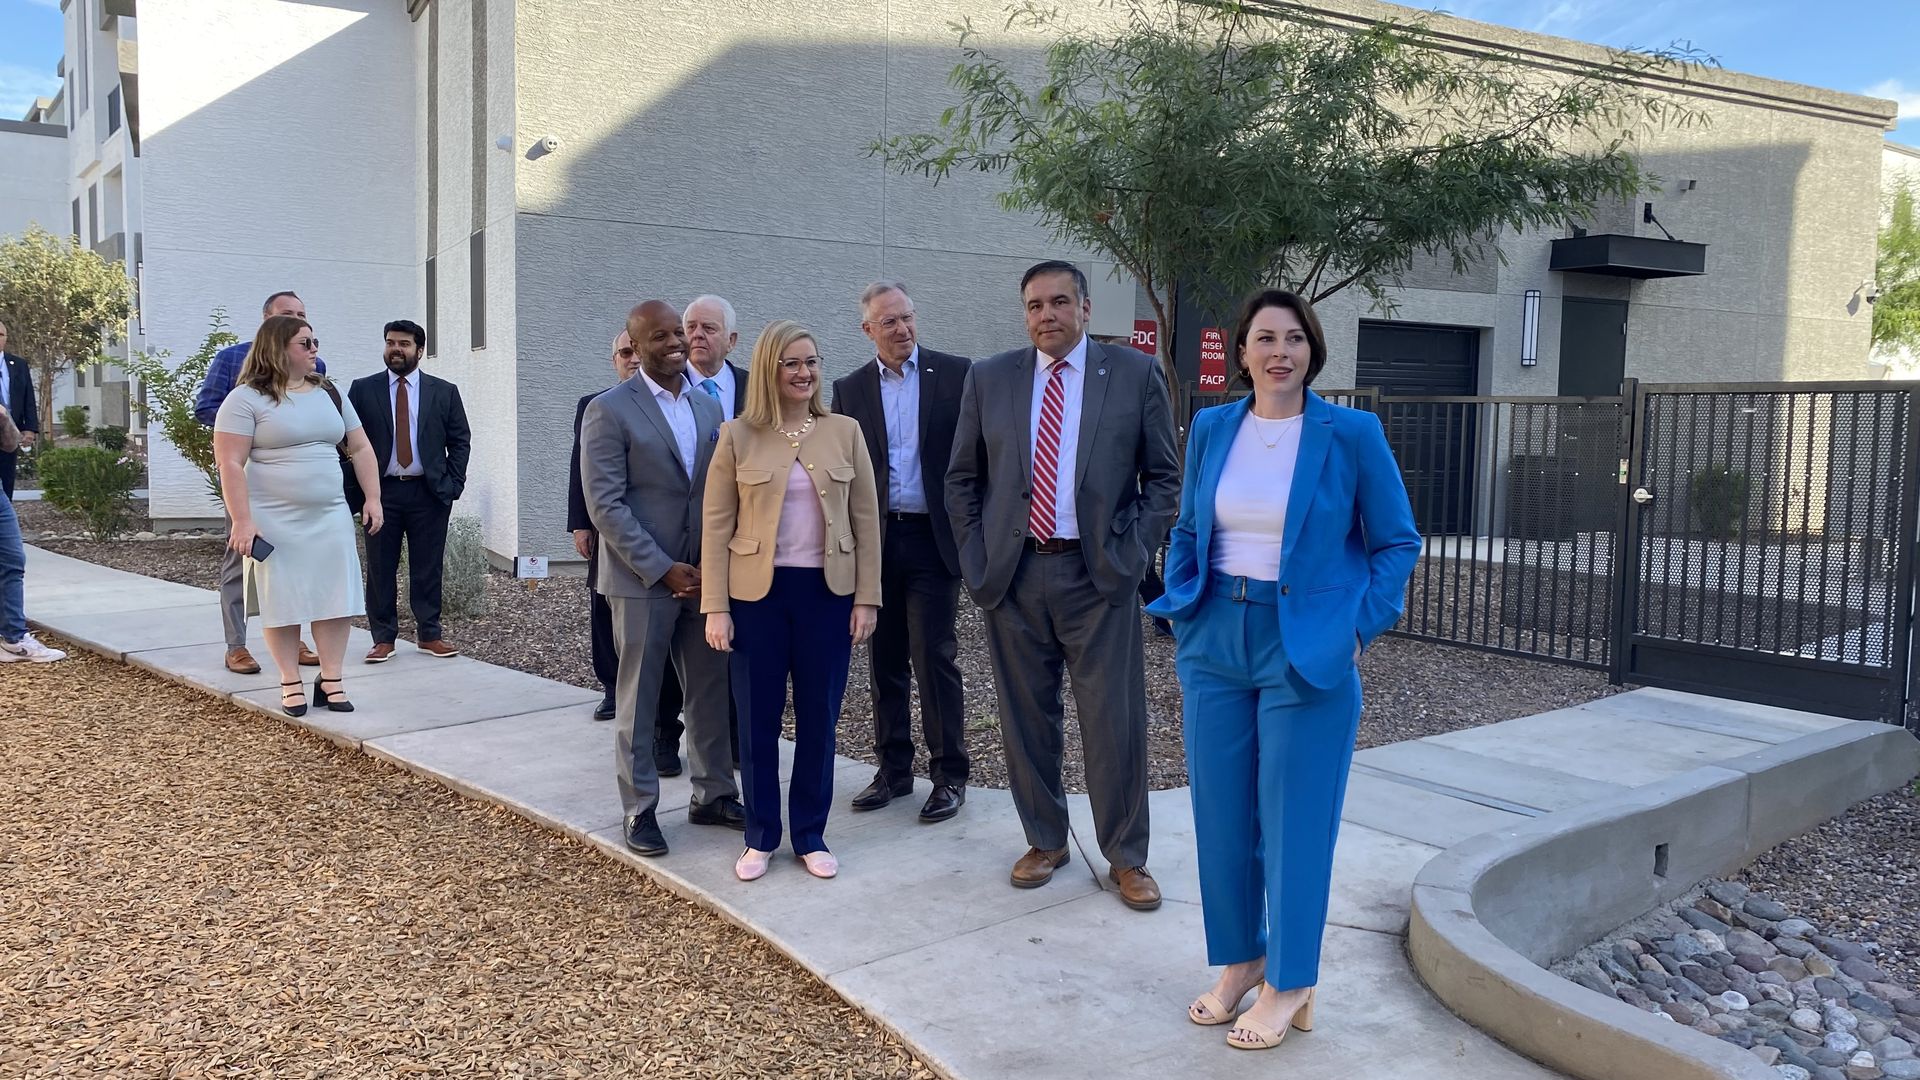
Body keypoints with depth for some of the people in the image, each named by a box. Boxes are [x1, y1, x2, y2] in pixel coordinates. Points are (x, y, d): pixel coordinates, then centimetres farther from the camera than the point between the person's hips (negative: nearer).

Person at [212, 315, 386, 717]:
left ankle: (330, 679, 11)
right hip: (274, 521, -5)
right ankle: (291, 684, 13)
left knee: (337, 598, 2)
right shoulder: (247, 399, -6)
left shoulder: (329, 395, 11)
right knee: (283, 601, 1)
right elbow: (230, 464, -11)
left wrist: (373, 498, 7)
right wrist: (242, 520, -17)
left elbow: (360, 448, 15)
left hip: (330, 517, 5)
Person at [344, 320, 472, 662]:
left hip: (430, 493, 0)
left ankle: (429, 635, 14)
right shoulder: (362, 390, 5)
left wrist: (453, 485, -3)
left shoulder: (444, 392, 6)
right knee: (380, 569, 3)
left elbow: (460, 441, 8)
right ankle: (384, 638, 11)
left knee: (428, 568, 4)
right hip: (381, 492, 0)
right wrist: (353, 492, -3)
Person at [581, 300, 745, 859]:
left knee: (712, 690, 11)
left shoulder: (708, 406, 9)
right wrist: (663, 569, -16)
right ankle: (639, 809, 17)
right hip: (643, 578, -5)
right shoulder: (609, 410, -8)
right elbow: (606, 505, -13)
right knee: (640, 698, 5)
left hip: (703, 574, 5)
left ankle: (712, 794, 25)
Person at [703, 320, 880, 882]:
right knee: (757, 722, 7)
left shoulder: (845, 432, 3)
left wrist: (866, 599, -1)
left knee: (818, 720, 8)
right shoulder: (738, 436, -1)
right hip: (757, 594, -1)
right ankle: (761, 838, 22)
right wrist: (716, 608, -6)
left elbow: (866, 520, 4)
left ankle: (811, 836, 23)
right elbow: (716, 526, -1)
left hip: (827, 593, 1)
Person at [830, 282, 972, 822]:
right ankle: (893, 770, 22)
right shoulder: (850, 389, 8)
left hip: (933, 538, -3)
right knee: (885, 660, 10)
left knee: (934, 656, -3)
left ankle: (949, 774, 9)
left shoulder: (956, 373, 0)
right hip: (876, 541, 3)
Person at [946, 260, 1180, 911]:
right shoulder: (989, 379, 7)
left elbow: (1164, 477, 5)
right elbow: (961, 479, 11)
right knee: (1026, 718, 10)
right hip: (1012, 576, 2)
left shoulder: (1135, 374, 2)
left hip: (1099, 575, -2)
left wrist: (1134, 555, -4)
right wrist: (976, 560, 3)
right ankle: (1045, 841, 28)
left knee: (1116, 722, 1)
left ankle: (1126, 858, 17)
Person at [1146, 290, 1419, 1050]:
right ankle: (1240, 960, 28)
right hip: (1215, 644, 4)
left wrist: (1359, 628, -7)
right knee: (1222, 813, 10)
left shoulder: (1352, 433, -7)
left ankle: (1290, 984, 19)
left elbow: (1396, 542, 0)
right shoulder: (1211, 429, 4)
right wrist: (1182, 615, 5)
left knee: (1293, 820, 3)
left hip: (1307, 651, -4)